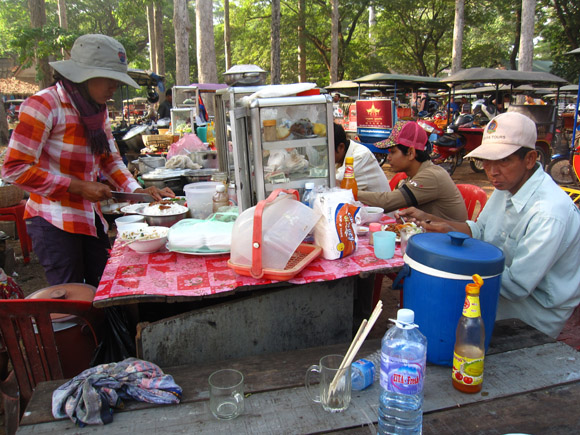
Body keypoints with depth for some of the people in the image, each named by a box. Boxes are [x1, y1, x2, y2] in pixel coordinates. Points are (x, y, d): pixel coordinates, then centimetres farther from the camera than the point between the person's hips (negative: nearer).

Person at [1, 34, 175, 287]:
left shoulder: (98, 109, 9)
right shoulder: (44, 105, -15)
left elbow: (110, 160, 16)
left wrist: (137, 191, 0)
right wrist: (78, 187, -19)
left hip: (91, 218, 7)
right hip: (54, 223, -7)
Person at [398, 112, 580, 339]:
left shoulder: (550, 213, -30)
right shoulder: (507, 185, -2)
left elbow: (517, 286, -27)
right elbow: (480, 231, 10)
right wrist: (427, 218, -3)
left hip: (539, 310, -8)